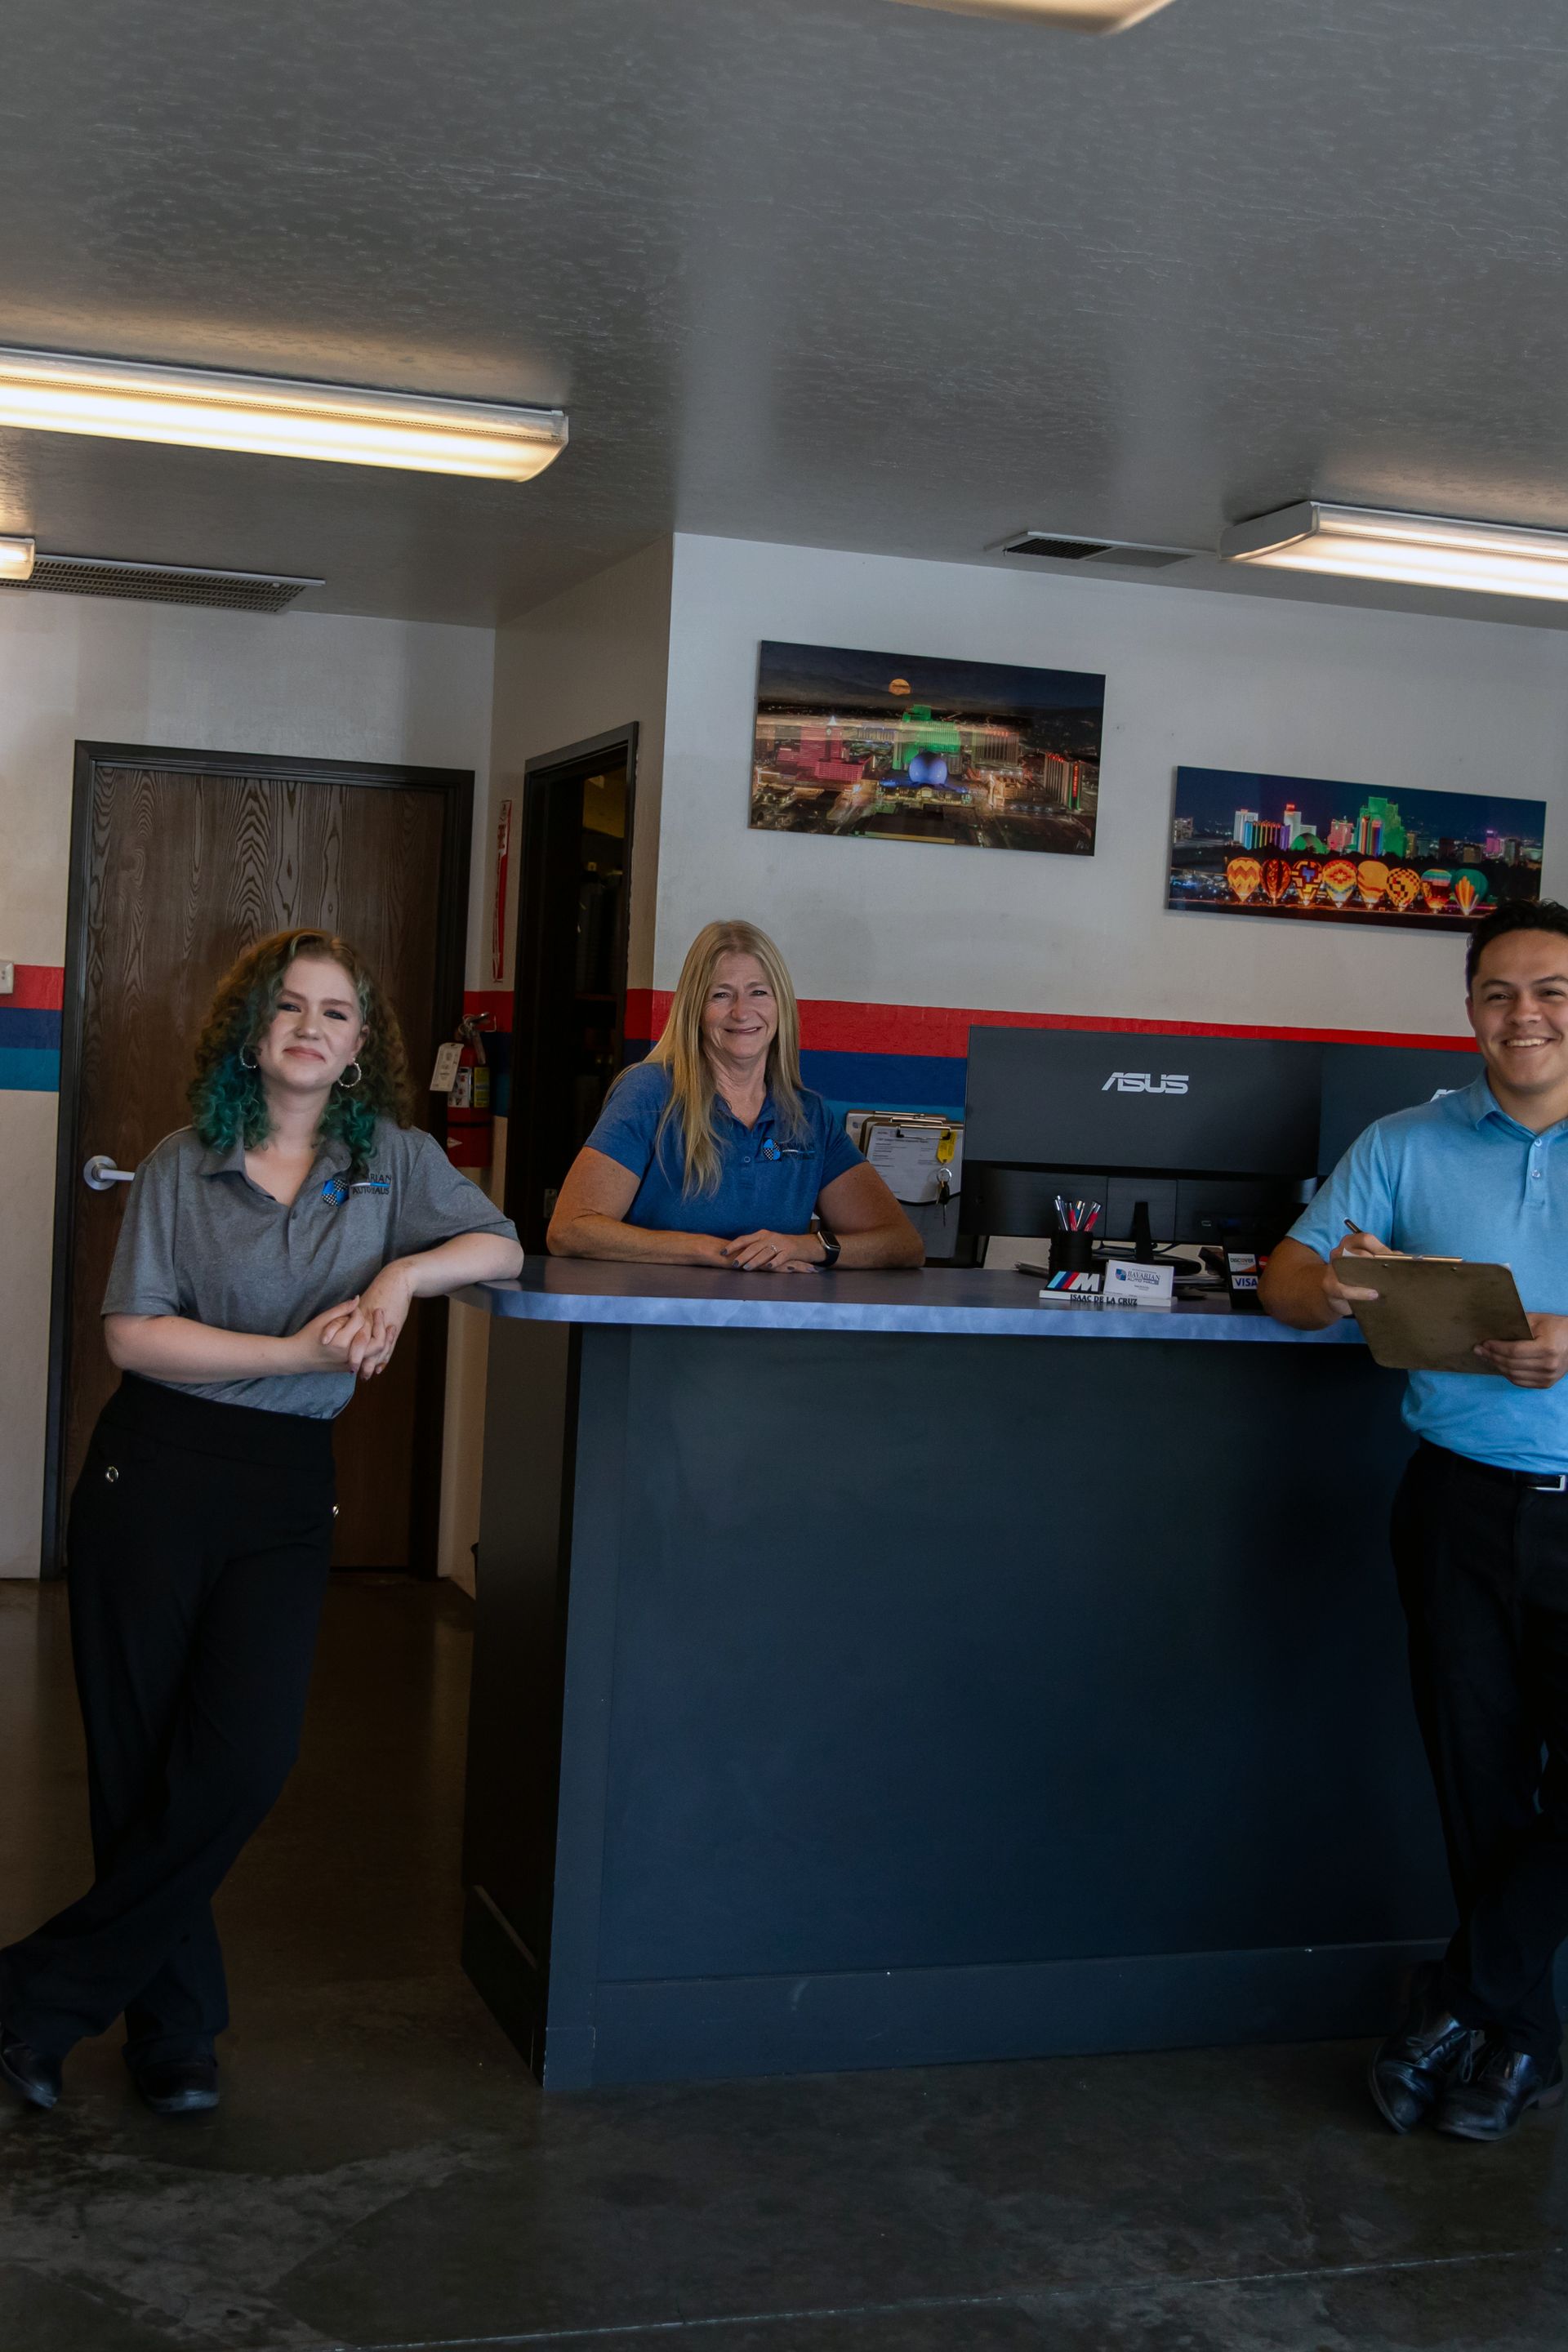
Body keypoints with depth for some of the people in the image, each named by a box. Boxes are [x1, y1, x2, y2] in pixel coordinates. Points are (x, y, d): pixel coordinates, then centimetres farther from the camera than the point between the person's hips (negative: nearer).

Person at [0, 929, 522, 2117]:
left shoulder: (392, 1157, 7)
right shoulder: (182, 1165, 2)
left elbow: (503, 1246, 5)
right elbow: (133, 1334, -6)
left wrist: (404, 1274, -13)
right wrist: (298, 1349, -15)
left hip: (288, 1486, 1)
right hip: (155, 1474, -1)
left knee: (243, 1760, -12)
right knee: (138, 1762, 2)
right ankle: (175, 2029, 18)